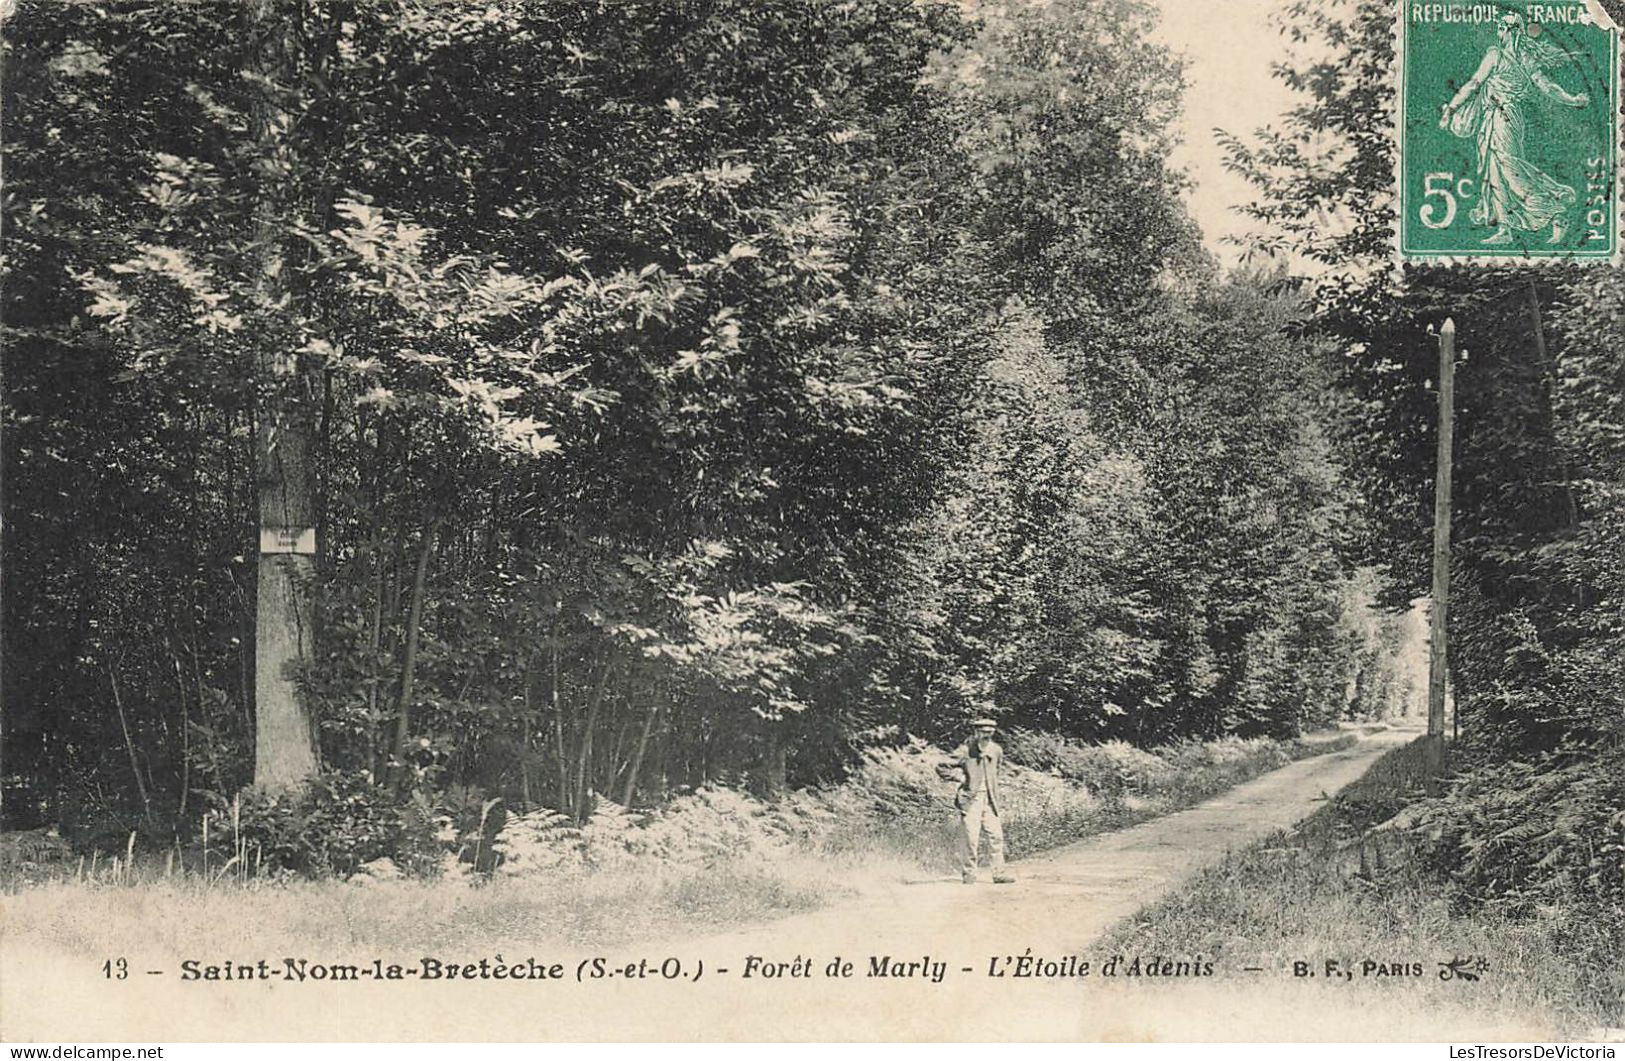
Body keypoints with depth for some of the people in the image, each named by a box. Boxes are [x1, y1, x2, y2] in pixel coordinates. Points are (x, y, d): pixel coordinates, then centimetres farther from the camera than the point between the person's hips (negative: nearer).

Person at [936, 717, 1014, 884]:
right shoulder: (964, 751, -11)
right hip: (970, 799, -5)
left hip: (990, 800, 5)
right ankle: (968, 874, 6)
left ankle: (999, 873, 6)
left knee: (996, 836, 0)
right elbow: (941, 768, -6)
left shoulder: (996, 750, 6)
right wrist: (959, 776, -10)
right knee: (970, 838, -5)